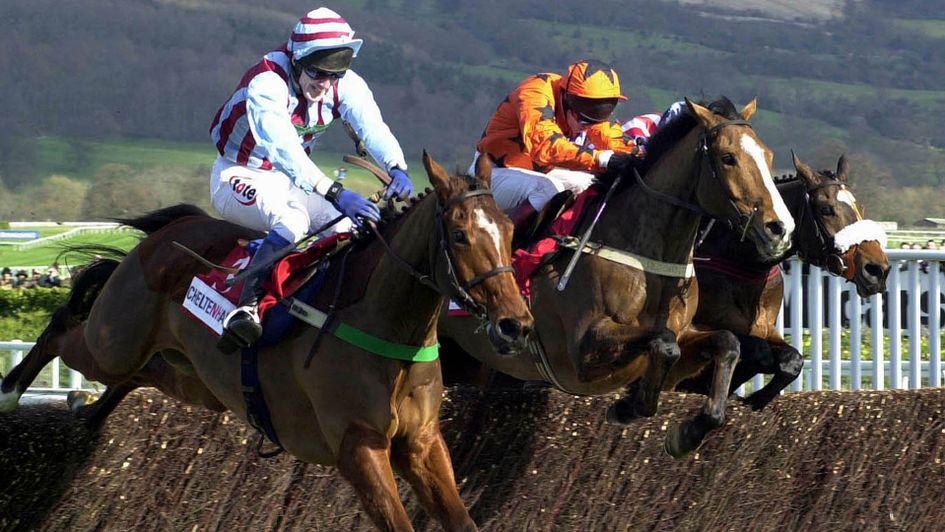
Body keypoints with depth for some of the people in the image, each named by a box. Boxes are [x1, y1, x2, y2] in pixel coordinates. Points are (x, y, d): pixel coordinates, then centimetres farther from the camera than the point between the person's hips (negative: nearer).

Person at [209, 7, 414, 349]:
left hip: (292, 184, 7)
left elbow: (373, 127, -27)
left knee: (354, 225, -12)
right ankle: (247, 307, -42)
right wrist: (336, 194, -50)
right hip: (239, 178, -7)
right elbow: (284, 151, -39)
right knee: (293, 221, -36)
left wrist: (396, 169, -48)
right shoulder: (267, 84, -29)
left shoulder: (345, 85, -10)